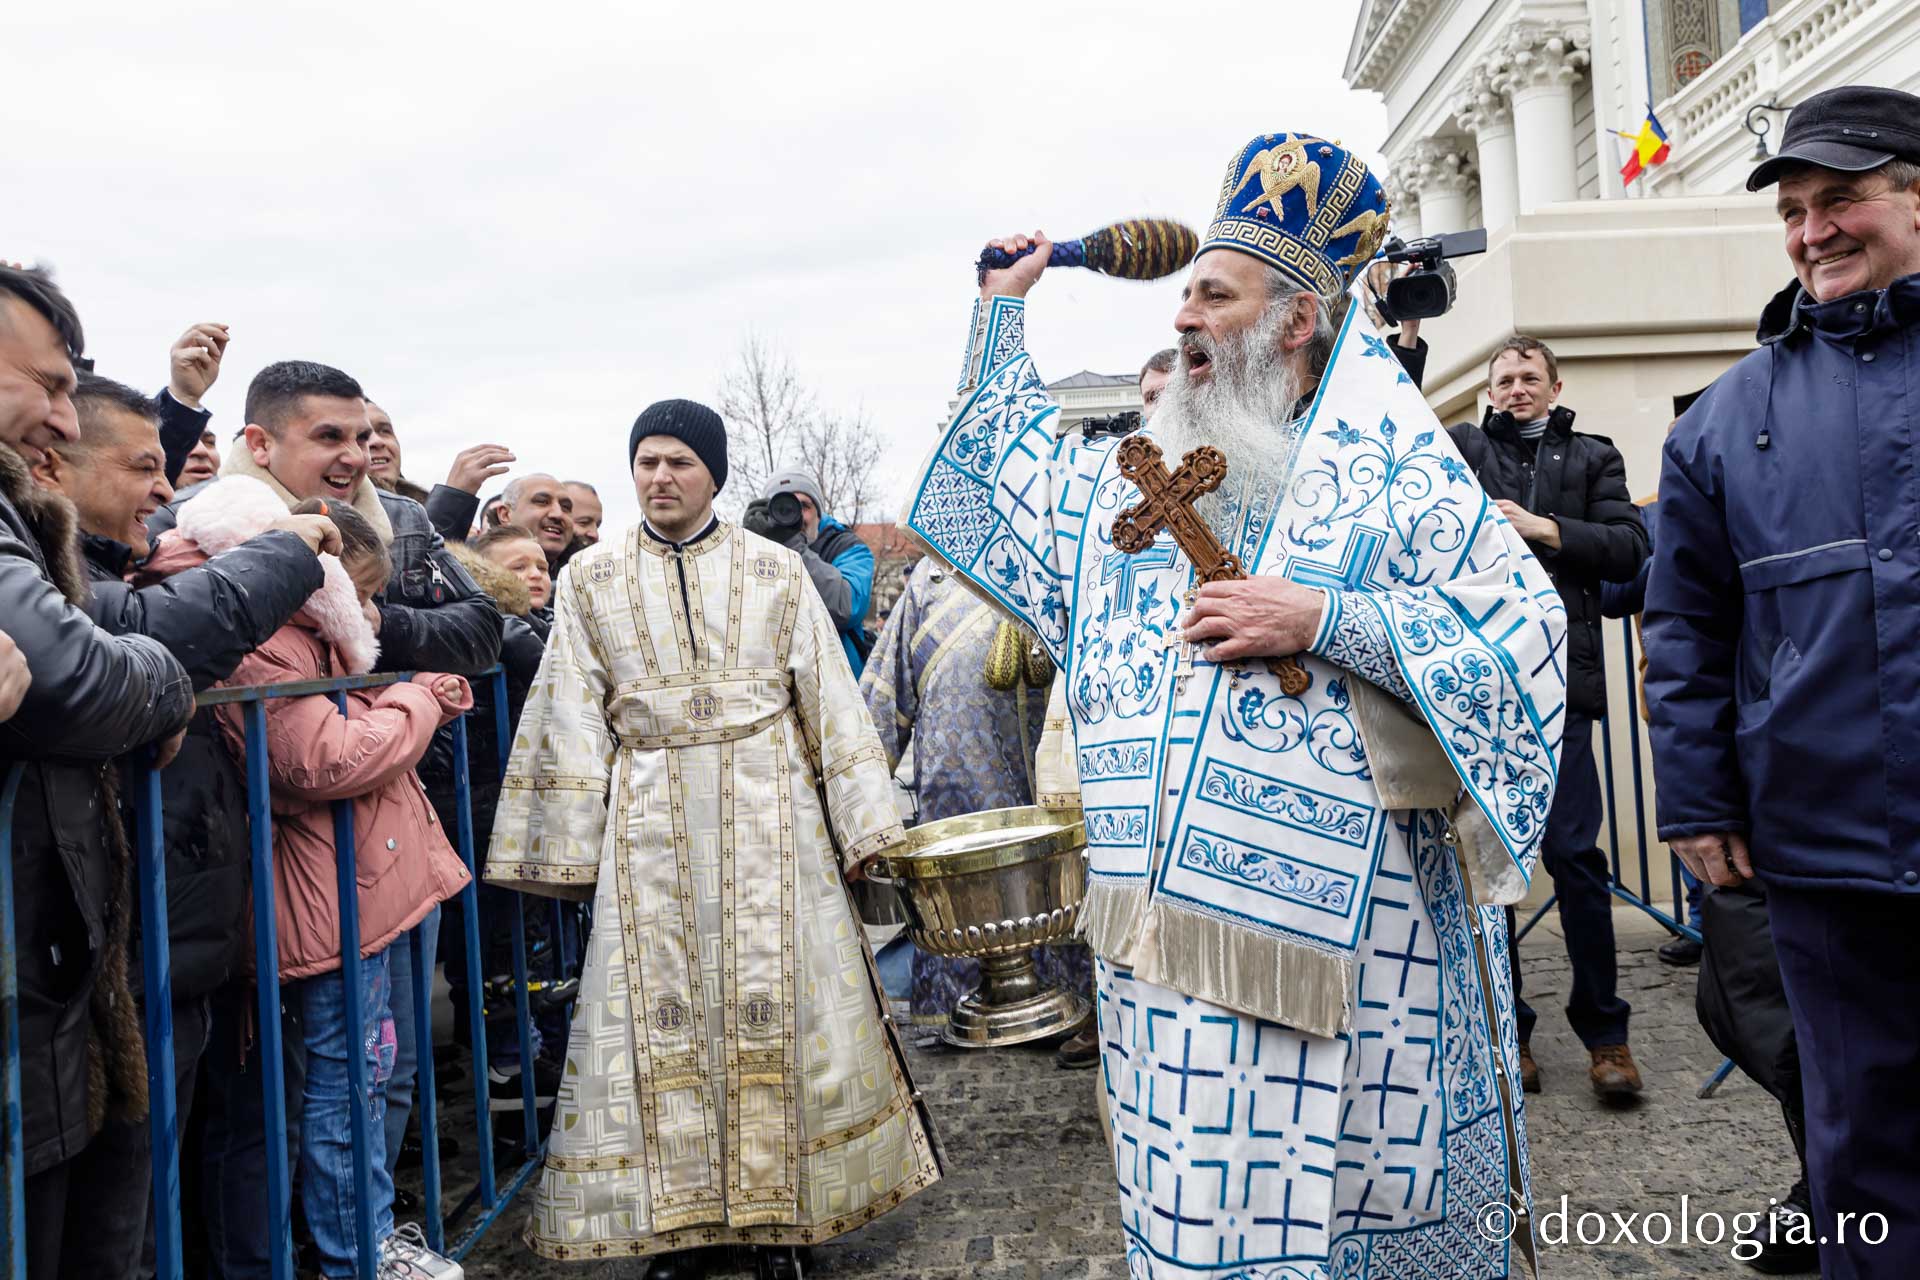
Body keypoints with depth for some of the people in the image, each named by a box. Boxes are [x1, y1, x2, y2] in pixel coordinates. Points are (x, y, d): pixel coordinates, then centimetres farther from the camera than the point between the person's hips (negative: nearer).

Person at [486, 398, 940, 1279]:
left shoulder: (775, 570, 4)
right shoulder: (590, 580, 7)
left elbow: (830, 700, 2)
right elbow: (573, 720, 4)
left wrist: (863, 825, -2)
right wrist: (563, 849, -2)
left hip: (769, 818, -1)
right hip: (651, 828, 1)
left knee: (774, 1005, 3)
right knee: (661, 1014, 4)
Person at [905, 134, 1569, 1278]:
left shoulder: (1394, 466, -2)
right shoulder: (1136, 476, 14)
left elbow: (1526, 630, -10)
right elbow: (1010, 470, 29)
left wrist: (1324, 619, -16)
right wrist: (1004, 309, 28)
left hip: (1344, 940, -4)